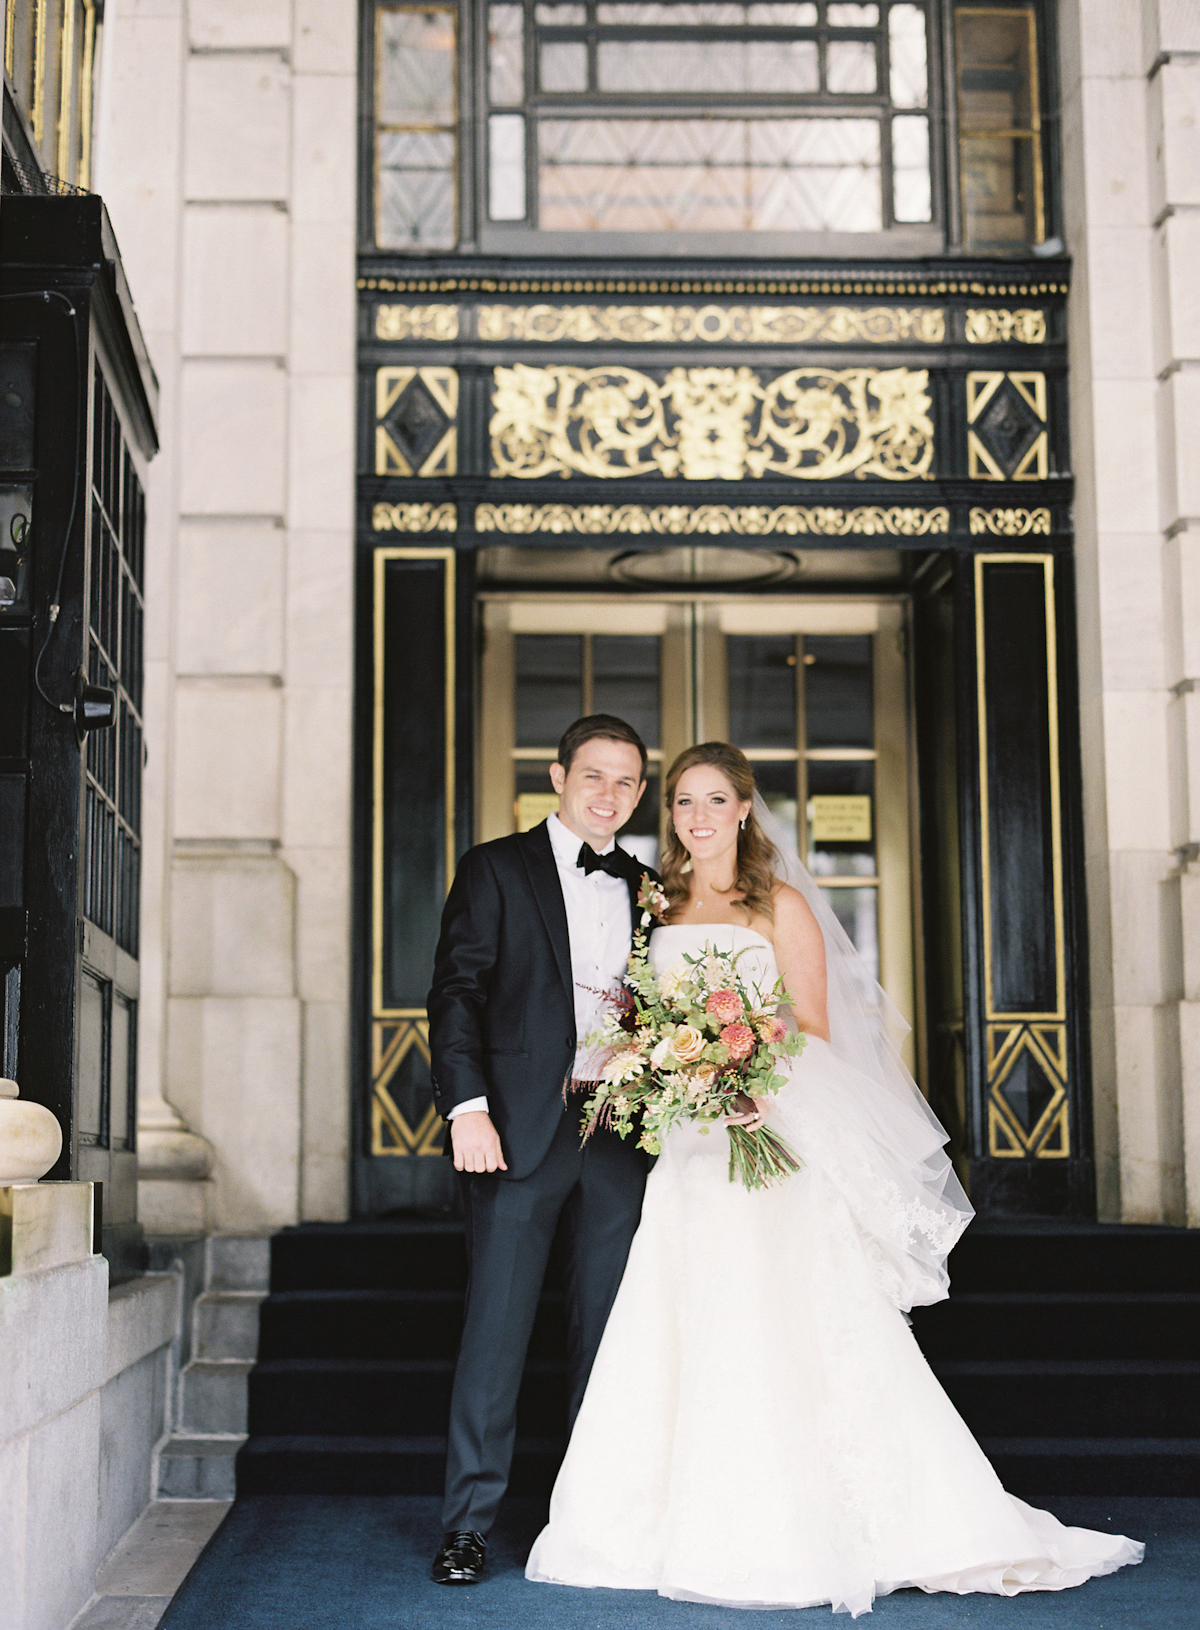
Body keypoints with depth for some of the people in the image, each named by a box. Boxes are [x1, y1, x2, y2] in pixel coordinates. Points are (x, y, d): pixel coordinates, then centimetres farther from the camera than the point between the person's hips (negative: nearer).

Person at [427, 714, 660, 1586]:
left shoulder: (645, 887, 14)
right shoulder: (496, 869, 3)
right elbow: (457, 991, -5)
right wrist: (468, 1106, -15)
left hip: (621, 1131, 4)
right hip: (521, 1127, -4)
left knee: (609, 1329, 9)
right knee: (497, 1326, -2)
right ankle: (468, 1522, 7)